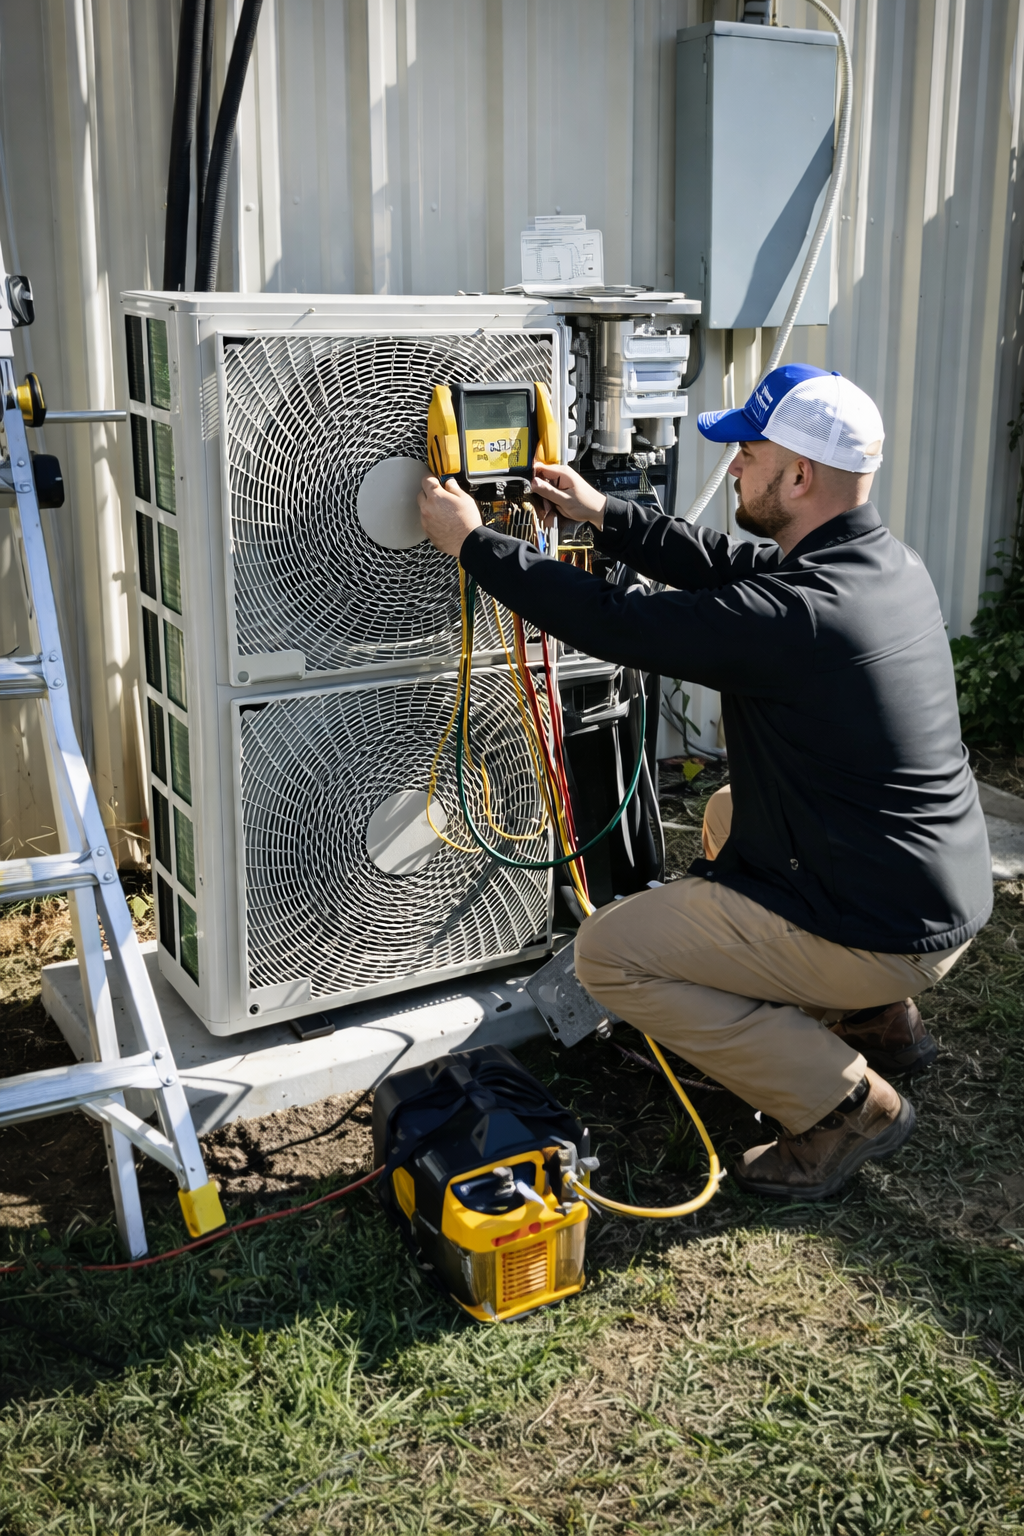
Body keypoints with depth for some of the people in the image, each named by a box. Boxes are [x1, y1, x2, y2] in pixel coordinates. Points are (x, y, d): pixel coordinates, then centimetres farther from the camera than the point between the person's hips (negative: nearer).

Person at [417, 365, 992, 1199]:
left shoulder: (795, 617, -27)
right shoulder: (892, 564, 2)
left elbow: (615, 622, -20)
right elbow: (726, 564, 14)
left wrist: (475, 543, -8)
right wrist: (605, 514, 16)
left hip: (885, 935, -9)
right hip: (946, 896, 9)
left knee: (607, 954, -3)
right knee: (730, 815, 31)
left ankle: (848, 1105, 1)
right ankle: (880, 1021, 25)